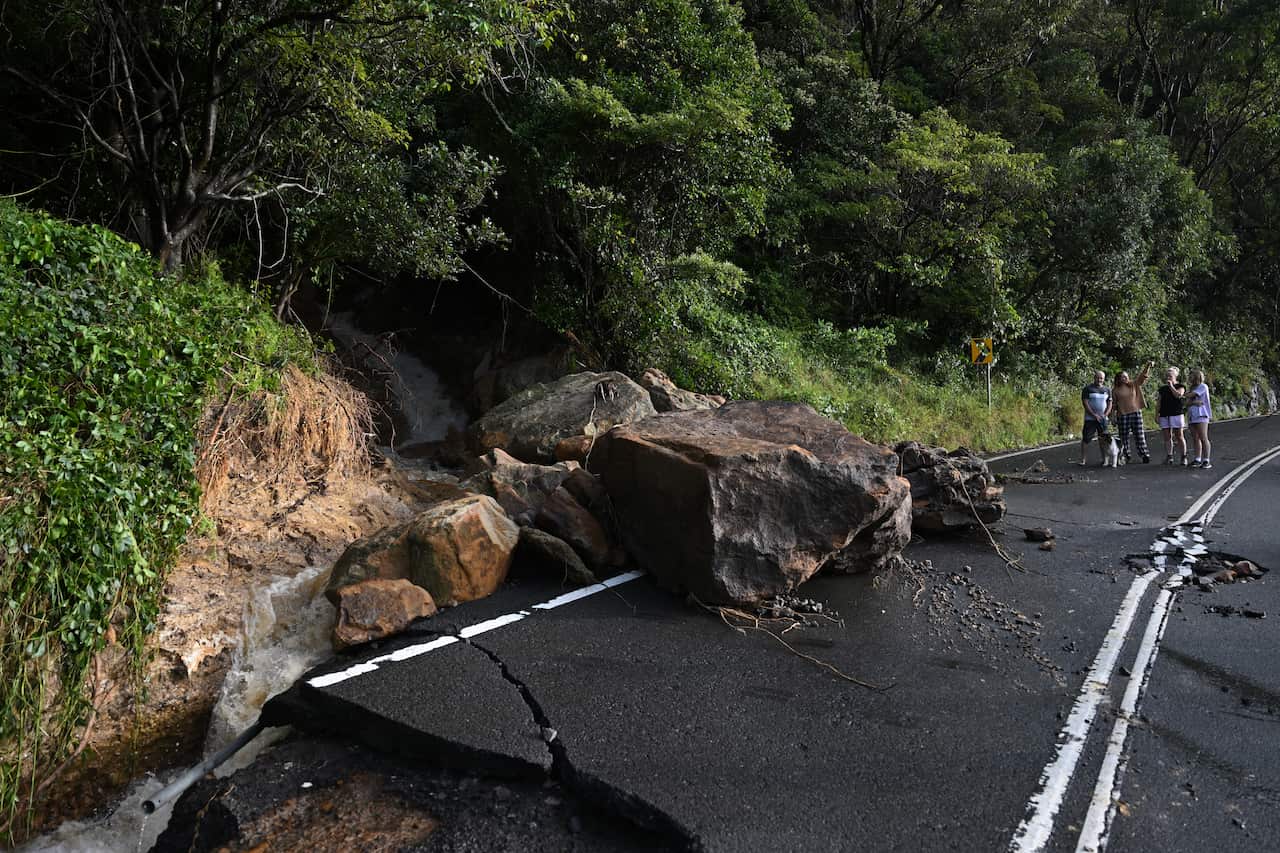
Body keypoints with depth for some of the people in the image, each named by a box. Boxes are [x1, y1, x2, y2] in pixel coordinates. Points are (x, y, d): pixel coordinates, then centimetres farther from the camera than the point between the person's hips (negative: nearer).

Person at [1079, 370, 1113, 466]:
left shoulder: (1107, 390, 12)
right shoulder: (1087, 389, -1)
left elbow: (1109, 404, 11)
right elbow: (1085, 403, -7)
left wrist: (1105, 415, -5)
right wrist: (1095, 415, -13)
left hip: (1103, 419, 3)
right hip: (1090, 418, -3)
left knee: (1103, 439, 3)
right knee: (1086, 438, -7)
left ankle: (1105, 459, 10)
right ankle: (1083, 459, -4)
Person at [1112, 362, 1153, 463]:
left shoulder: (1134, 384, 6)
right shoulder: (1115, 390, 1)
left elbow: (1143, 375, 0)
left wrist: (1148, 365, -16)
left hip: (1136, 413, 1)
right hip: (1122, 415, -1)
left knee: (1139, 436, 2)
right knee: (1124, 437, 4)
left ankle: (1145, 455, 6)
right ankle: (1125, 456, 13)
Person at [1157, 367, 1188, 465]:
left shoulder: (1180, 386, 4)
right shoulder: (1162, 389, 17)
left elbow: (1178, 395, -16)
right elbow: (1159, 403, 16)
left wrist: (1171, 386, -8)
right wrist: (1156, 415, 9)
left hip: (1176, 414, -4)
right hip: (1164, 415, 4)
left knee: (1179, 436, -3)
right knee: (1167, 437, 3)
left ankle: (1184, 457, 2)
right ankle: (1169, 457, 6)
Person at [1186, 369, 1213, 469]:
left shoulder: (1203, 386, 0)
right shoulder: (1192, 388, 20)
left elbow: (1191, 395, -8)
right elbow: (1187, 403, 9)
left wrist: (1186, 394, 13)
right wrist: (1195, 402, -11)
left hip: (1201, 416, -7)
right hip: (1191, 416, 7)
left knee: (1203, 438, -9)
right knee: (1195, 439, 4)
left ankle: (1206, 461, -10)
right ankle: (1198, 460, 4)